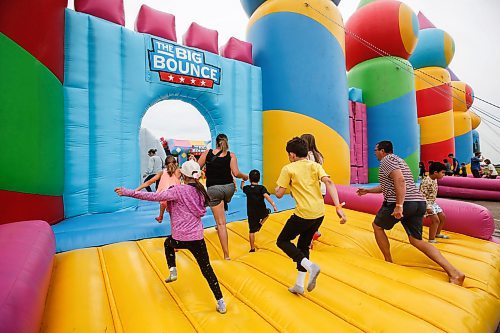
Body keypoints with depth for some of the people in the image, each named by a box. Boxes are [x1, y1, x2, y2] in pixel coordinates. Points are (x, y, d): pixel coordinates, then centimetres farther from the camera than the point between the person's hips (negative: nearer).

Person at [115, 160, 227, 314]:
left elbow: (153, 196, -15)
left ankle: (172, 271, 23)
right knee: (207, 269, 13)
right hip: (197, 238, 3)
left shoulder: (178, 190, -13)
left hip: (180, 238, -3)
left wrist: (128, 192, -7)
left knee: (168, 243, 35)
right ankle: (221, 303, 15)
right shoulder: (200, 191, 3)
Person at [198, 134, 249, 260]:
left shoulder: (207, 153, 2)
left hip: (213, 189, -1)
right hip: (229, 188, 1)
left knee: (221, 223, 3)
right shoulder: (231, 155, 0)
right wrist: (245, 177, 10)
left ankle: (226, 255, 6)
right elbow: (236, 173, -9)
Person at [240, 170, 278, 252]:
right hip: (261, 212, -1)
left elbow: (242, 187, 23)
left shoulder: (247, 188, 1)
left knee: (251, 231, 8)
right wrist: (273, 205, -29)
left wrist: (243, 181, 42)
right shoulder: (261, 188, -9)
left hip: (251, 214, 1)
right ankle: (260, 224, 17)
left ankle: (252, 248, 12)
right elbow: (266, 196, -25)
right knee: (267, 212, 33)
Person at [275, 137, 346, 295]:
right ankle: (299, 285, 27)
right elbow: (329, 183, -8)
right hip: (319, 214, 7)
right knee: (303, 245, 22)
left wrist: (277, 187, 19)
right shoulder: (315, 165, 9)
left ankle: (310, 266, -4)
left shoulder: (288, 169, -3)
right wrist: (338, 207, -13)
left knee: (282, 241, 13)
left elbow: (279, 194, -4)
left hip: (303, 214, -6)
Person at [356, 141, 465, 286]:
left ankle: (389, 262, 17)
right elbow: (387, 186, 36)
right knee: (416, 240, 12)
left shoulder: (387, 159, -3)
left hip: (403, 203, -9)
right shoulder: (396, 160, 28)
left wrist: (399, 205, -25)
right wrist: (367, 190, 42)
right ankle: (454, 272, 0)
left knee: (377, 226, 13)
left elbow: (400, 180, -21)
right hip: (419, 202, 9)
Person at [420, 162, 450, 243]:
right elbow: (422, 195, -26)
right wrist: (427, 207, -27)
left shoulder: (435, 180, 7)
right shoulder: (426, 181, -24)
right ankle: (431, 239, -3)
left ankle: (437, 233, 40)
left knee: (443, 217, 19)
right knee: (435, 220, -14)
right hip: (427, 203, -10)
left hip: (433, 203, 10)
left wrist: (433, 203, 19)